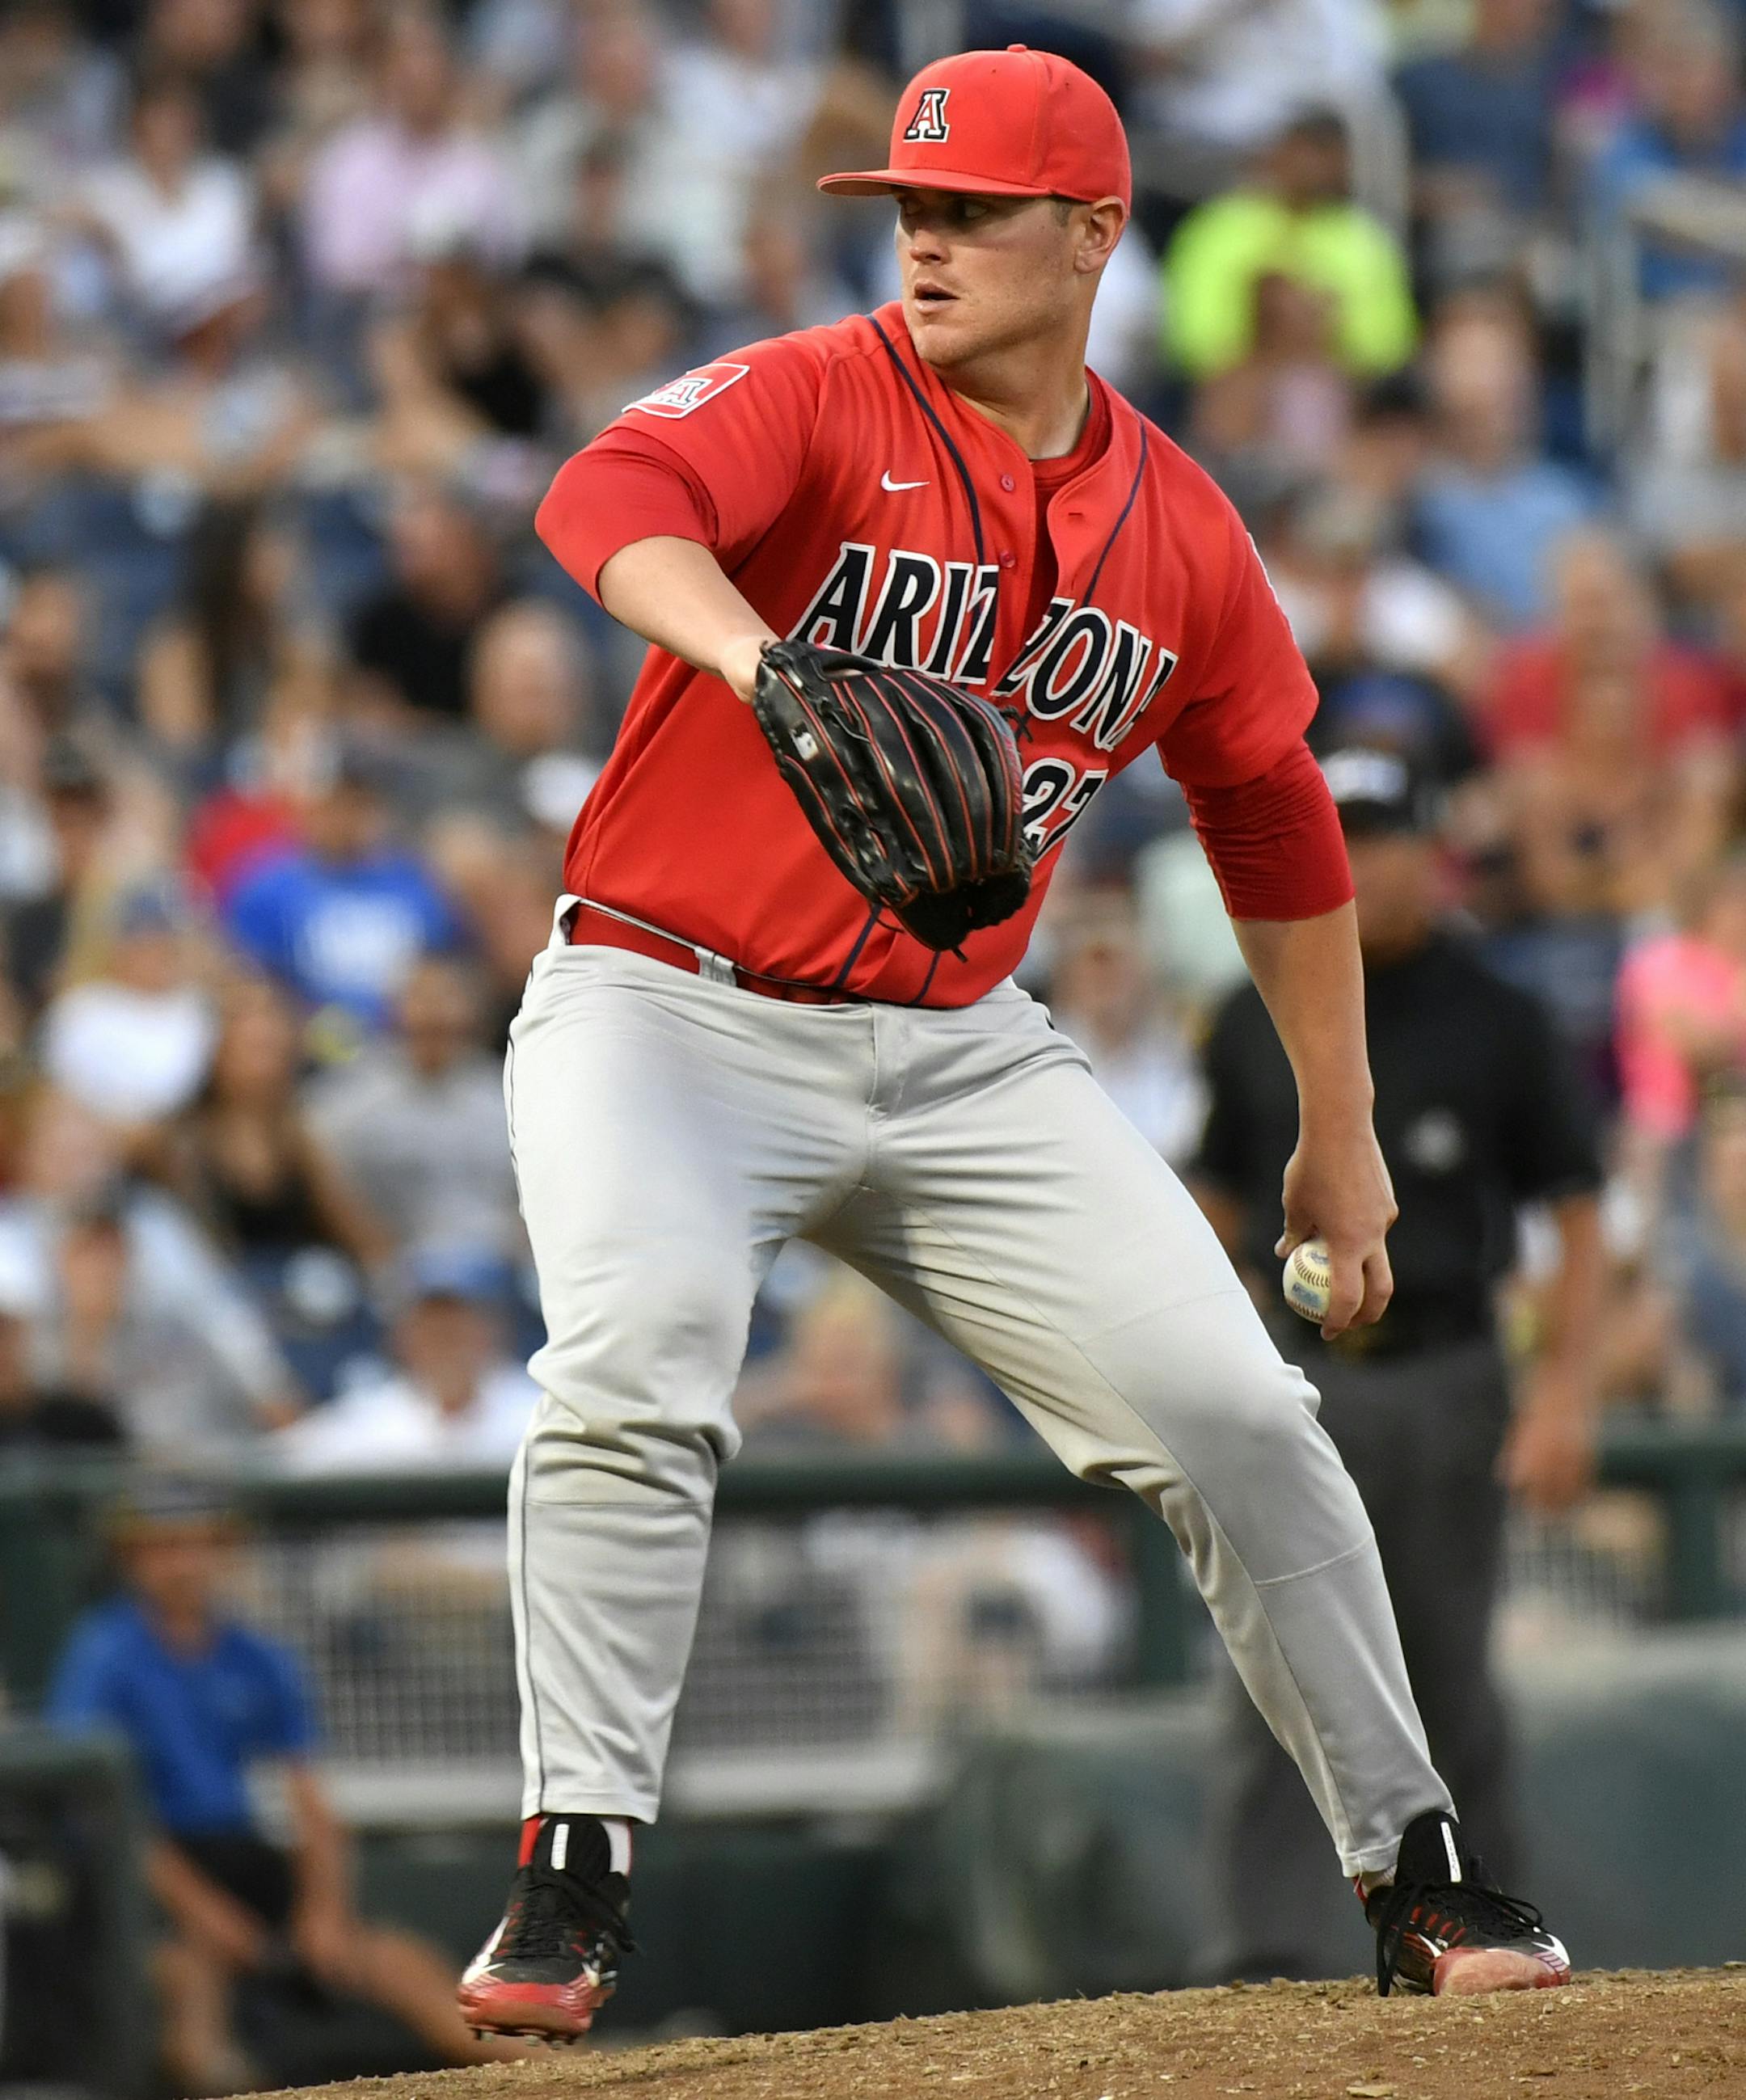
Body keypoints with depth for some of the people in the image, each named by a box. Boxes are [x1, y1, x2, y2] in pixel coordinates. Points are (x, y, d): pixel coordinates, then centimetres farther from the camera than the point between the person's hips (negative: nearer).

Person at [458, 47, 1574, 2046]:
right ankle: (572, 1882, -21)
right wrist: (753, 650, -52)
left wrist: (1340, 1134, 19)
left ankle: (1416, 1876, 11)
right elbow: (612, 499, -31)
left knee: (1237, 1415, -4)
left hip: (960, 1054, 4)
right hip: (669, 1012, -4)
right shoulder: (811, 401, -9)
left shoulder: (1178, 533, 5)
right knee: (632, 1373, -28)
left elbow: (1276, 826, 17)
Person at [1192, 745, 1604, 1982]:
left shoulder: (1498, 1022, 1)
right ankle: (1275, 1952, -14)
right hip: (1299, 1375, 2)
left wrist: (1568, 1390, -10)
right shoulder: (1258, 1022, 10)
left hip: (1447, 1380, -2)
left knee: (1451, 1682, 4)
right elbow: (1221, 1206, 16)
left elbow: (1579, 1214, 1)